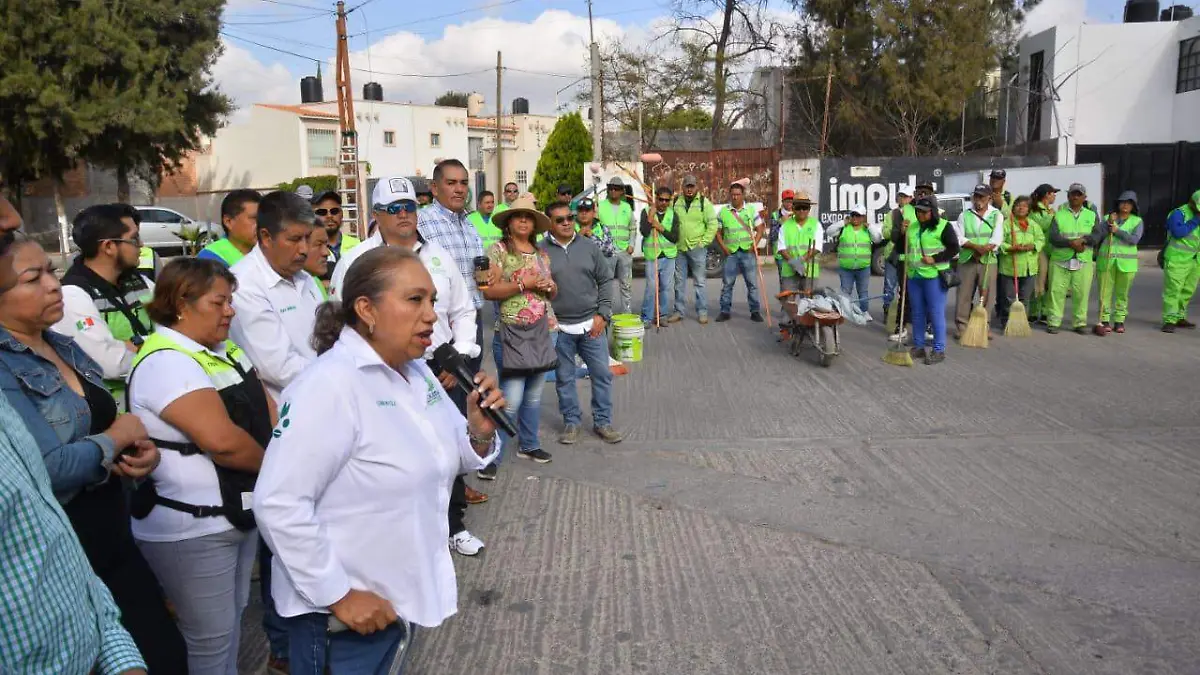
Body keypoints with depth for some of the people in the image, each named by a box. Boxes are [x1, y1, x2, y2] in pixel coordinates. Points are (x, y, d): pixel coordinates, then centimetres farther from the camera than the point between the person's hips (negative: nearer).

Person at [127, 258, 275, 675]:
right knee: (209, 639, 6)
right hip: (192, 528, -9)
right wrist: (272, 465, -13)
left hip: (238, 512, 9)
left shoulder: (224, 350, 7)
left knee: (232, 618, 23)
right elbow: (221, 440, -31)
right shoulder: (166, 362, -22)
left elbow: (266, 407, 9)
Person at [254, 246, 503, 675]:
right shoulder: (329, 386, -23)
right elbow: (278, 503, -26)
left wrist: (480, 432, -11)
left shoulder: (417, 371, 2)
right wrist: (337, 594, -21)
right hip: (344, 610, -7)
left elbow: (447, 459, 9)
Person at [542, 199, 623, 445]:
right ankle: (571, 422, 24)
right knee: (564, 378, 9)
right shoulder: (540, 251, -5)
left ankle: (603, 422, 20)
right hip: (558, 327, -2)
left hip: (591, 324, 2)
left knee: (602, 374, 6)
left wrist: (602, 314, -1)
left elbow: (605, 280, 7)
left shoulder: (588, 246, 3)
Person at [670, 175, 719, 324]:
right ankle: (679, 311, 19)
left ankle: (702, 312, 7)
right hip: (679, 248, 3)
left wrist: (704, 242, -9)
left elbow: (713, 224, -4)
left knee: (700, 282, 1)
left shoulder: (704, 203, -2)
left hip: (697, 249, -3)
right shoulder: (676, 202, 6)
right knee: (679, 282, 10)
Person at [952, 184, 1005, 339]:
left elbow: (997, 238, -4)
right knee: (964, 294, 0)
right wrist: (976, 246, -16)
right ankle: (961, 326, 6)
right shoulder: (964, 215, 8)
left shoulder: (996, 215, 7)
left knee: (987, 294, 3)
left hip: (988, 261, 0)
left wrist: (984, 250, -20)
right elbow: (959, 238, -2)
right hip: (967, 260, 0)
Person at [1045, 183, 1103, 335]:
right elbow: (1052, 237, -6)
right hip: (1060, 260, -1)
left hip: (1083, 261, 1)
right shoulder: (1059, 215, 7)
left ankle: (1080, 323, 10)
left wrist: (1083, 240, -19)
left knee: (1081, 293, 0)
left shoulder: (1092, 216, 14)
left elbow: (1098, 234, 0)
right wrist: (1071, 243, -20)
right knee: (1057, 291, -4)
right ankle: (1053, 322, 2)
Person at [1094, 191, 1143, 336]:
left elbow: (1135, 239, -10)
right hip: (1106, 260, 0)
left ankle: (1119, 321, 12)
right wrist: (1108, 223, -14)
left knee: (1122, 293, 5)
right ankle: (1105, 321, 2)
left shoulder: (1137, 221, 4)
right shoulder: (1108, 217, 8)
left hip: (1126, 261, 0)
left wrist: (1117, 230, -13)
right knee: (1105, 291, -2)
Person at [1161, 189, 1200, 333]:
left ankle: (1179, 317, 17)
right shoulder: (1179, 213, -8)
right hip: (1177, 258, -7)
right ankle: (1169, 321, -10)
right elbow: (1178, 232, -22)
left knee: (1187, 291, 9)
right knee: (1173, 290, -9)